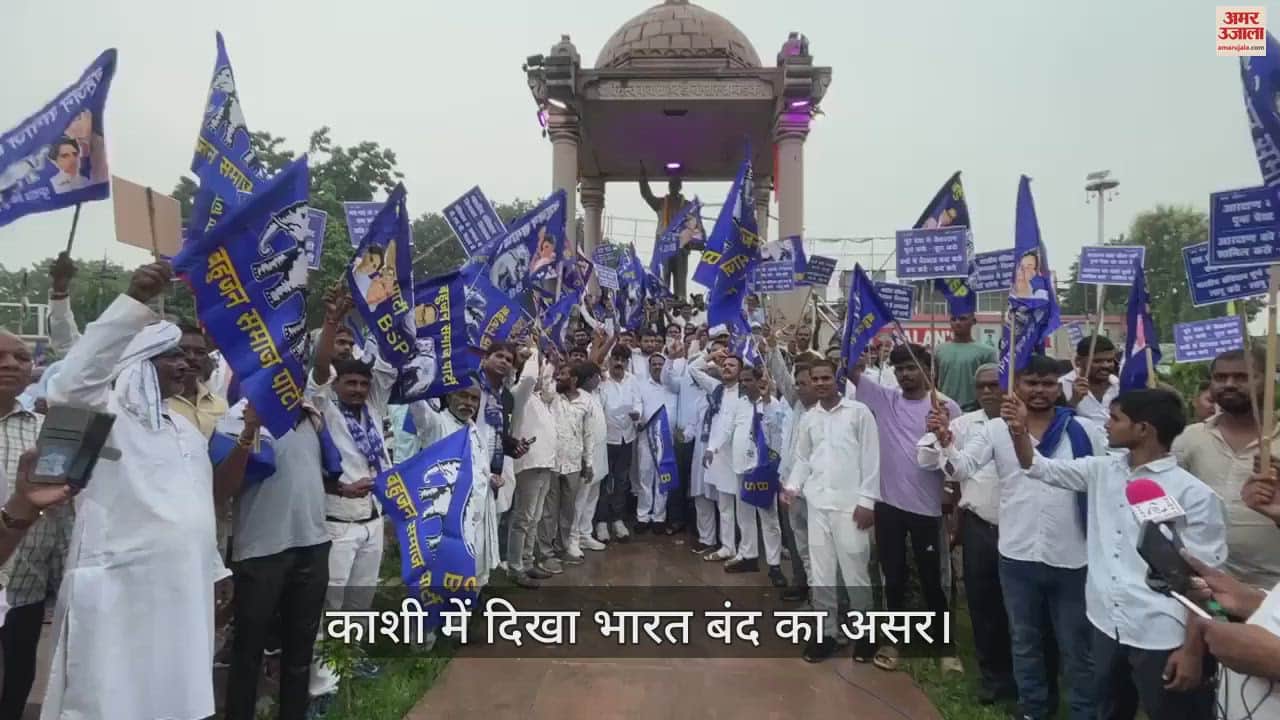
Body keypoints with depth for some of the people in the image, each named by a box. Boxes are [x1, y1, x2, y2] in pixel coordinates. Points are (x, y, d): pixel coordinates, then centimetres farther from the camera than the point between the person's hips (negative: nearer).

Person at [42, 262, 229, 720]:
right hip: (120, 594, -7)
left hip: (182, 591, 7)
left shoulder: (185, 428, 16)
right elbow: (71, 384, -29)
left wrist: (213, 573, 20)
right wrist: (135, 303, -37)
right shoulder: (106, 415, -6)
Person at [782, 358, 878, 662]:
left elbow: (871, 458, -5)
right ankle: (826, 631, 20)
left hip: (851, 502, -4)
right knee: (820, 571, 8)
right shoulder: (808, 418, 10)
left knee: (854, 571, 2)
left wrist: (867, 501, -9)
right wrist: (792, 486, -3)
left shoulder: (859, 412, -3)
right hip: (817, 502, 4)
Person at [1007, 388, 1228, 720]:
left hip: (1161, 638, -6)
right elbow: (1041, 468, 12)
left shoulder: (1194, 494, -14)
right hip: (1107, 625, 6)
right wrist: (1019, 430, -5)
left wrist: (1193, 649, -12)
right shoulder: (1102, 470, 3)